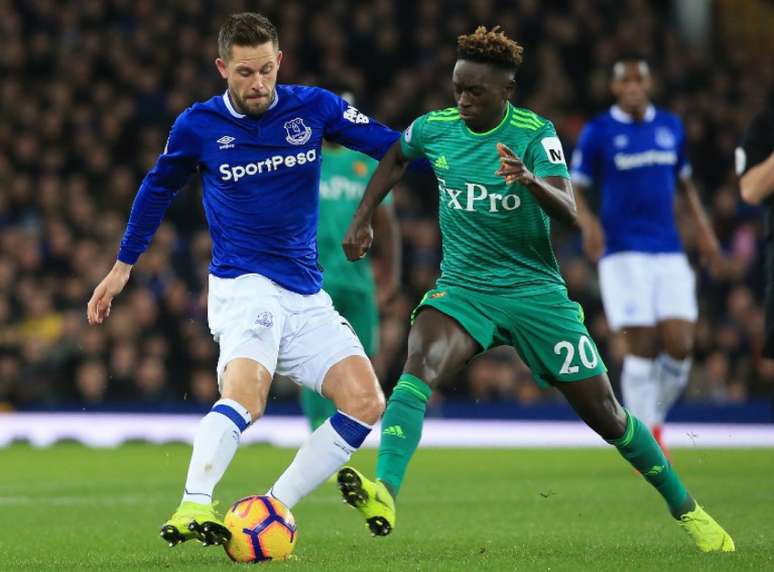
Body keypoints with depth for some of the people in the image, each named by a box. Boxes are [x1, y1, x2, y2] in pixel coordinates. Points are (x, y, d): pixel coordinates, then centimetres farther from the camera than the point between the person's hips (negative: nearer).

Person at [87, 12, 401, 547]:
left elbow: (396, 147, 3)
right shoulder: (198, 126, -1)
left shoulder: (314, 107, 1)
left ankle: (275, 507, -5)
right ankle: (194, 508, -40)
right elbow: (159, 188, 16)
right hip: (244, 286, -4)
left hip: (307, 296, 4)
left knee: (366, 403, -11)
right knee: (245, 393, -32)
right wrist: (123, 265, 21)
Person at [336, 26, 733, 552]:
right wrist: (363, 218, 15)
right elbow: (396, 158, 23)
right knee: (419, 365, -31)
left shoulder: (535, 135, -11)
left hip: (535, 291, -2)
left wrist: (530, 181, -44)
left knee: (605, 415, 4)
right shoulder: (434, 128, -1)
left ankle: (686, 509, 24)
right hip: (462, 288, 2)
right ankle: (384, 494, -46)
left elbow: (568, 212, -24)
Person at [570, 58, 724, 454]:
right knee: (642, 347, -9)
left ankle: (656, 418, 16)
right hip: (624, 253, -4)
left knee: (679, 345, -7)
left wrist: (704, 229, 15)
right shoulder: (598, 132, -1)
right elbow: (574, 190, 1)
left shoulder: (671, 127, 12)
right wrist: (588, 223, -19)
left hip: (669, 253, 4)